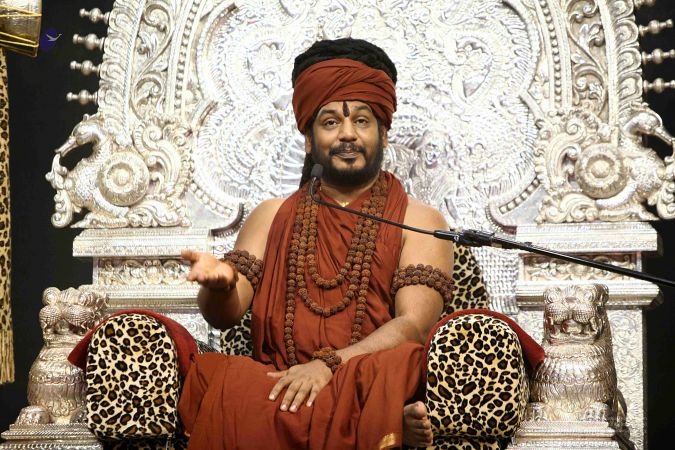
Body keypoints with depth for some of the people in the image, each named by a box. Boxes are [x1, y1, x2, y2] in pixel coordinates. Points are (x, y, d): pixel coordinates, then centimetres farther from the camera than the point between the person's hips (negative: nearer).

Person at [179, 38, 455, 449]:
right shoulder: (272, 217, 22)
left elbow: (412, 325, -5)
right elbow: (227, 315, 9)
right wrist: (220, 284, -17)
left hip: (370, 386, -5)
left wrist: (329, 363, -22)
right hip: (273, 387, 5)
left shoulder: (419, 222, 11)